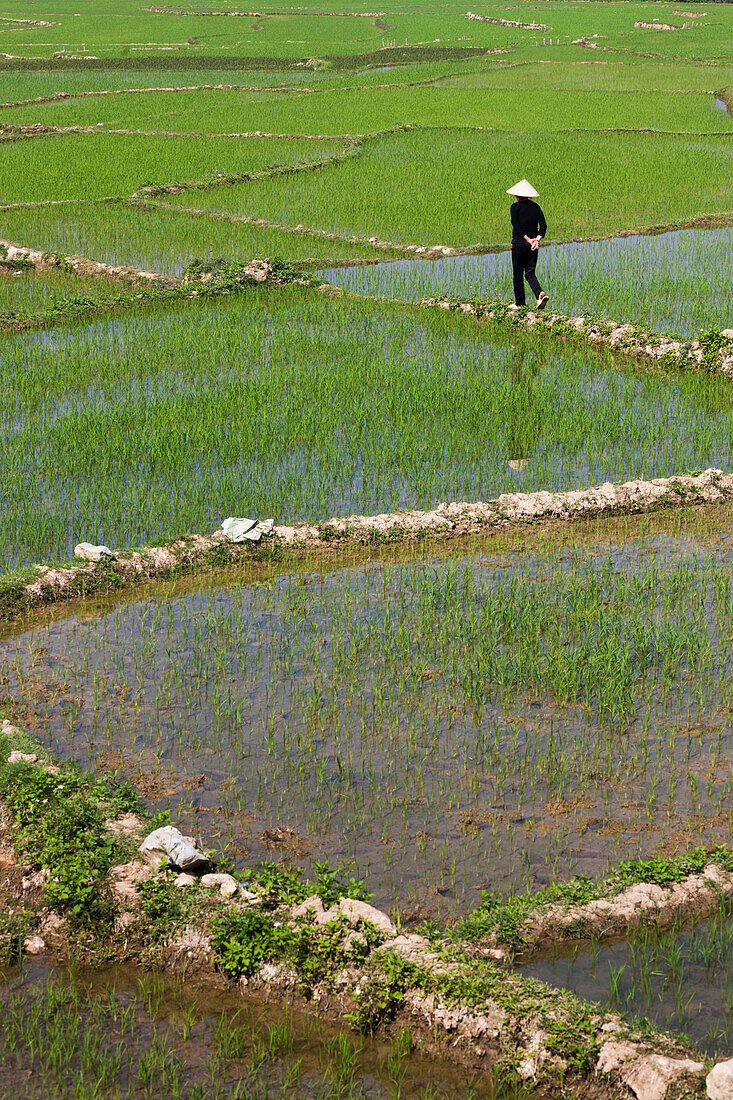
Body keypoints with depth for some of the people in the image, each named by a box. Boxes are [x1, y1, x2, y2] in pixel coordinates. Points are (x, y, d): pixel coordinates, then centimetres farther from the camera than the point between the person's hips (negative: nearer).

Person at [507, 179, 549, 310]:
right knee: (530, 274, 7)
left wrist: (528, 239, -14)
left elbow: (516, 225, -15)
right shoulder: (536, 207, 7)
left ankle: (520, 304, 10)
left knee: (518, 275, 7)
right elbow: (543, 225, 0)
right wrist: (538, 239, -8)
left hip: (519, 244, -4)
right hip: (533, 246, 4)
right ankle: (540, 294, -20)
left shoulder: (515, 207, -6)